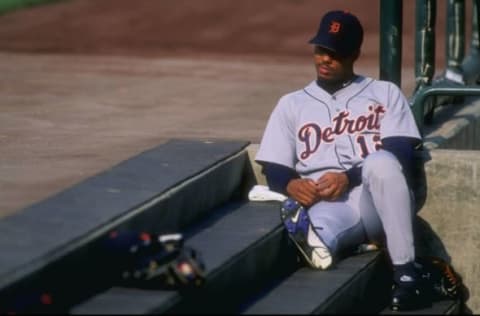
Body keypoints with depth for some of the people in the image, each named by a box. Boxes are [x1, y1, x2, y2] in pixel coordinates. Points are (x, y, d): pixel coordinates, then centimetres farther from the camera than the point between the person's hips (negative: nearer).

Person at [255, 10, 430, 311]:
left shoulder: (385, 93, 19)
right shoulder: (292, 104, 26)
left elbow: (401, 154, 3)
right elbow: (274, 170, 16)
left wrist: (348, 178, -13)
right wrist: (292, 185, -10)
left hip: (380, 203, -1)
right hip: (323, 205, 1)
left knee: (381, 161, -37)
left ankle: (406, 273, -38)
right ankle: (313, 238, -74)